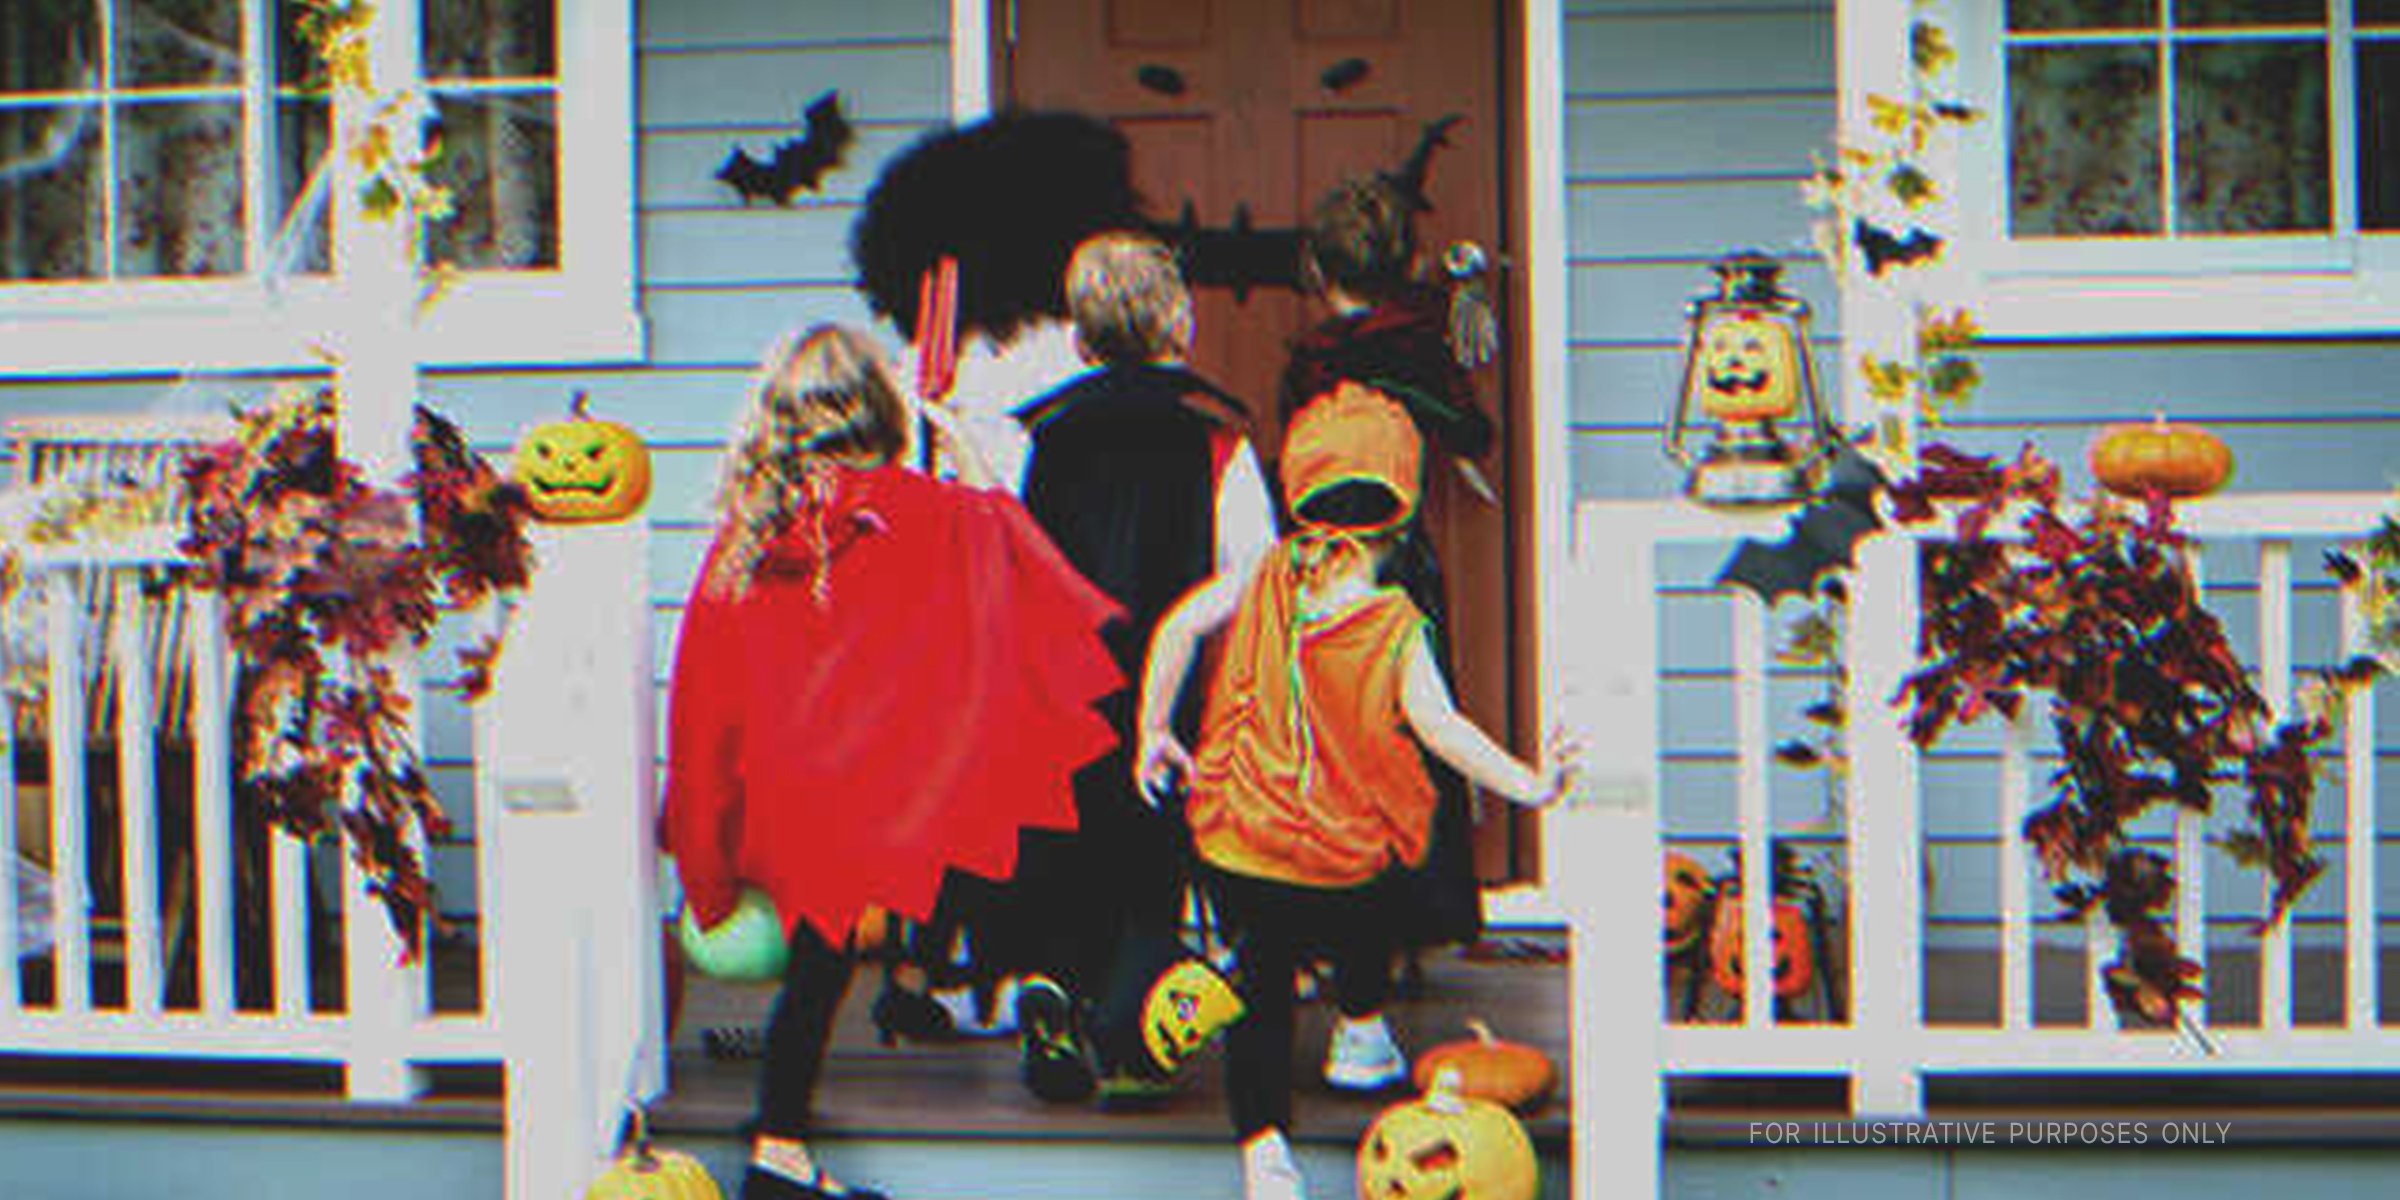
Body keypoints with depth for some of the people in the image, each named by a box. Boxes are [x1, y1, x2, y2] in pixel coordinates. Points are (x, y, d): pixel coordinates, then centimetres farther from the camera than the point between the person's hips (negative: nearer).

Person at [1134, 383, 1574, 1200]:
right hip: (1345, 858, -1)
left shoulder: (1267, 577, -6)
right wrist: (1528, 783, -32)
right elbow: (1436, 722, -28)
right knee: (1365, 924, 33)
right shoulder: (1395, 627, -16)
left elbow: (1179, 626, -6)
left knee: (1262, 983, 13)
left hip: (1235, 844, 1)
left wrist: (1153, 732, 4)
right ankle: (1362, 1033, 57)